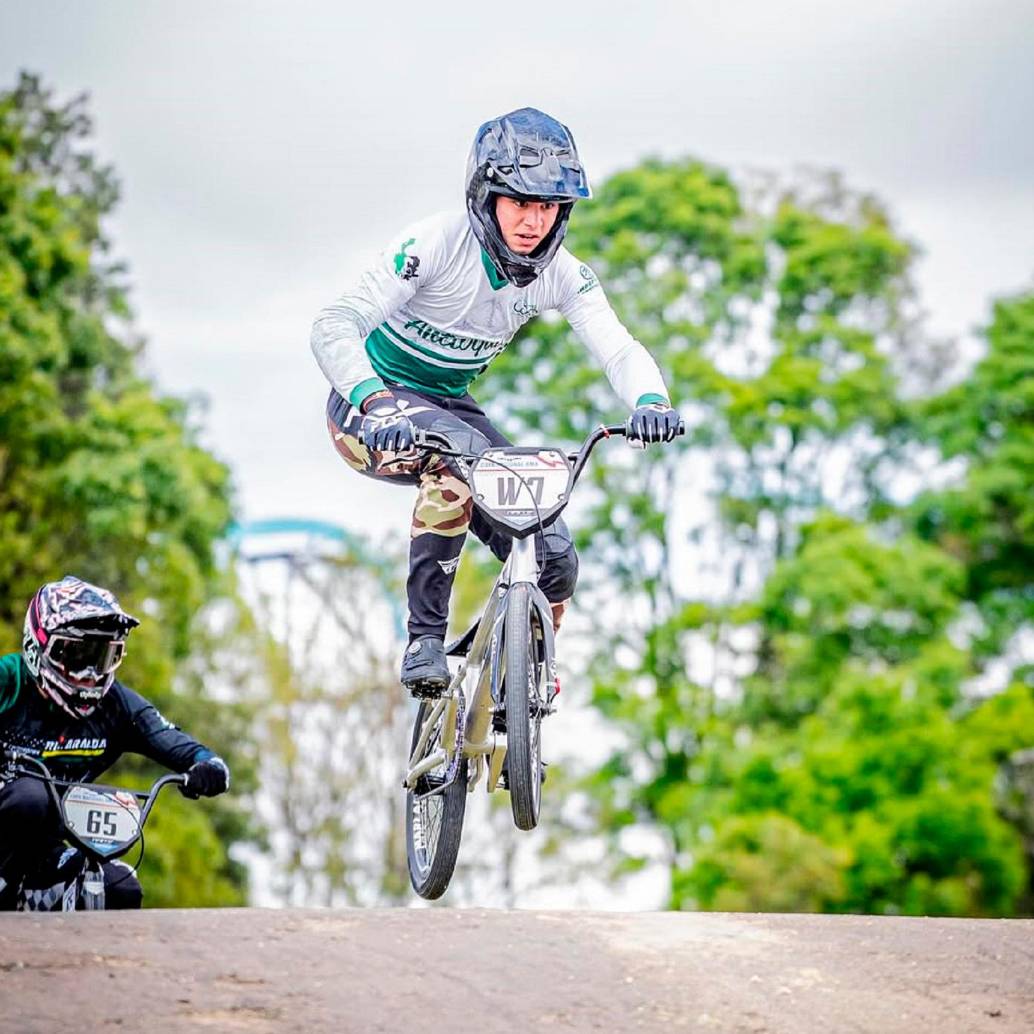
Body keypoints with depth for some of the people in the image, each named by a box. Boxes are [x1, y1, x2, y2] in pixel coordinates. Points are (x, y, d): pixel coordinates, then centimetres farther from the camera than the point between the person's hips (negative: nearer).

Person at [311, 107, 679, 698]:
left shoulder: (563, 274, -11)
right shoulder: (436, 244, -26)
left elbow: (619, 348, -19)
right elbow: (335, 326, -33)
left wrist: (651, 400, -42)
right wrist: (375, 402, -52)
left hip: (450, 405, 5)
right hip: (375, 407, -5)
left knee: (555, 562, -7)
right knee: (459, 457, -39)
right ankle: (425, 639, -27)